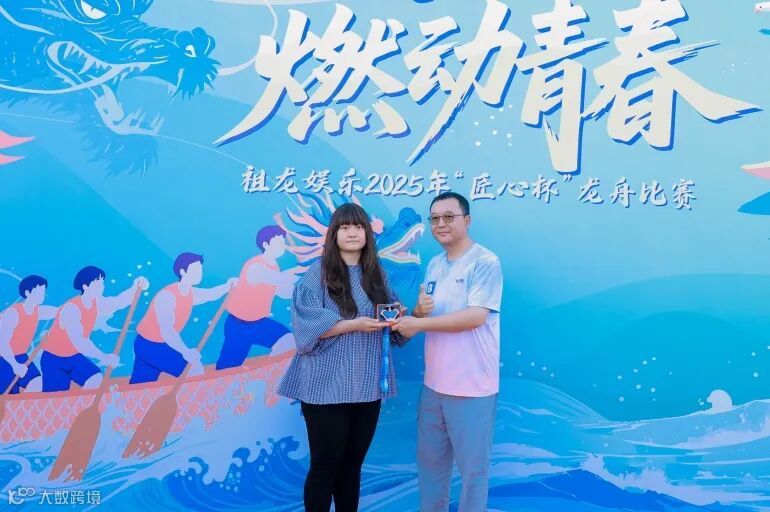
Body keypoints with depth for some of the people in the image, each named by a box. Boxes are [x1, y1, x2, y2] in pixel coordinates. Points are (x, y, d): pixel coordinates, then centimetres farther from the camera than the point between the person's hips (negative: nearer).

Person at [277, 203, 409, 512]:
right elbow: (308, 324, -15)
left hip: (367, 386, 5)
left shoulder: (377, 275, 11)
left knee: (352, 465, 16)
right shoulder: (318, 272, -5)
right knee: (325, 466, 5)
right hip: (328, 386, -5)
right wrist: (354, 325, -21)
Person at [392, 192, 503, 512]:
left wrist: (419, 324, -18)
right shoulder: (434, 265, 11)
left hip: (471, 386, -7)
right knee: (429, 461, 19)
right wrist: (419, 309, -10)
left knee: (472, 467, 8)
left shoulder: (485, 262, -12)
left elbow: (476, 316, -21)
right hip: (434, 383, 7)